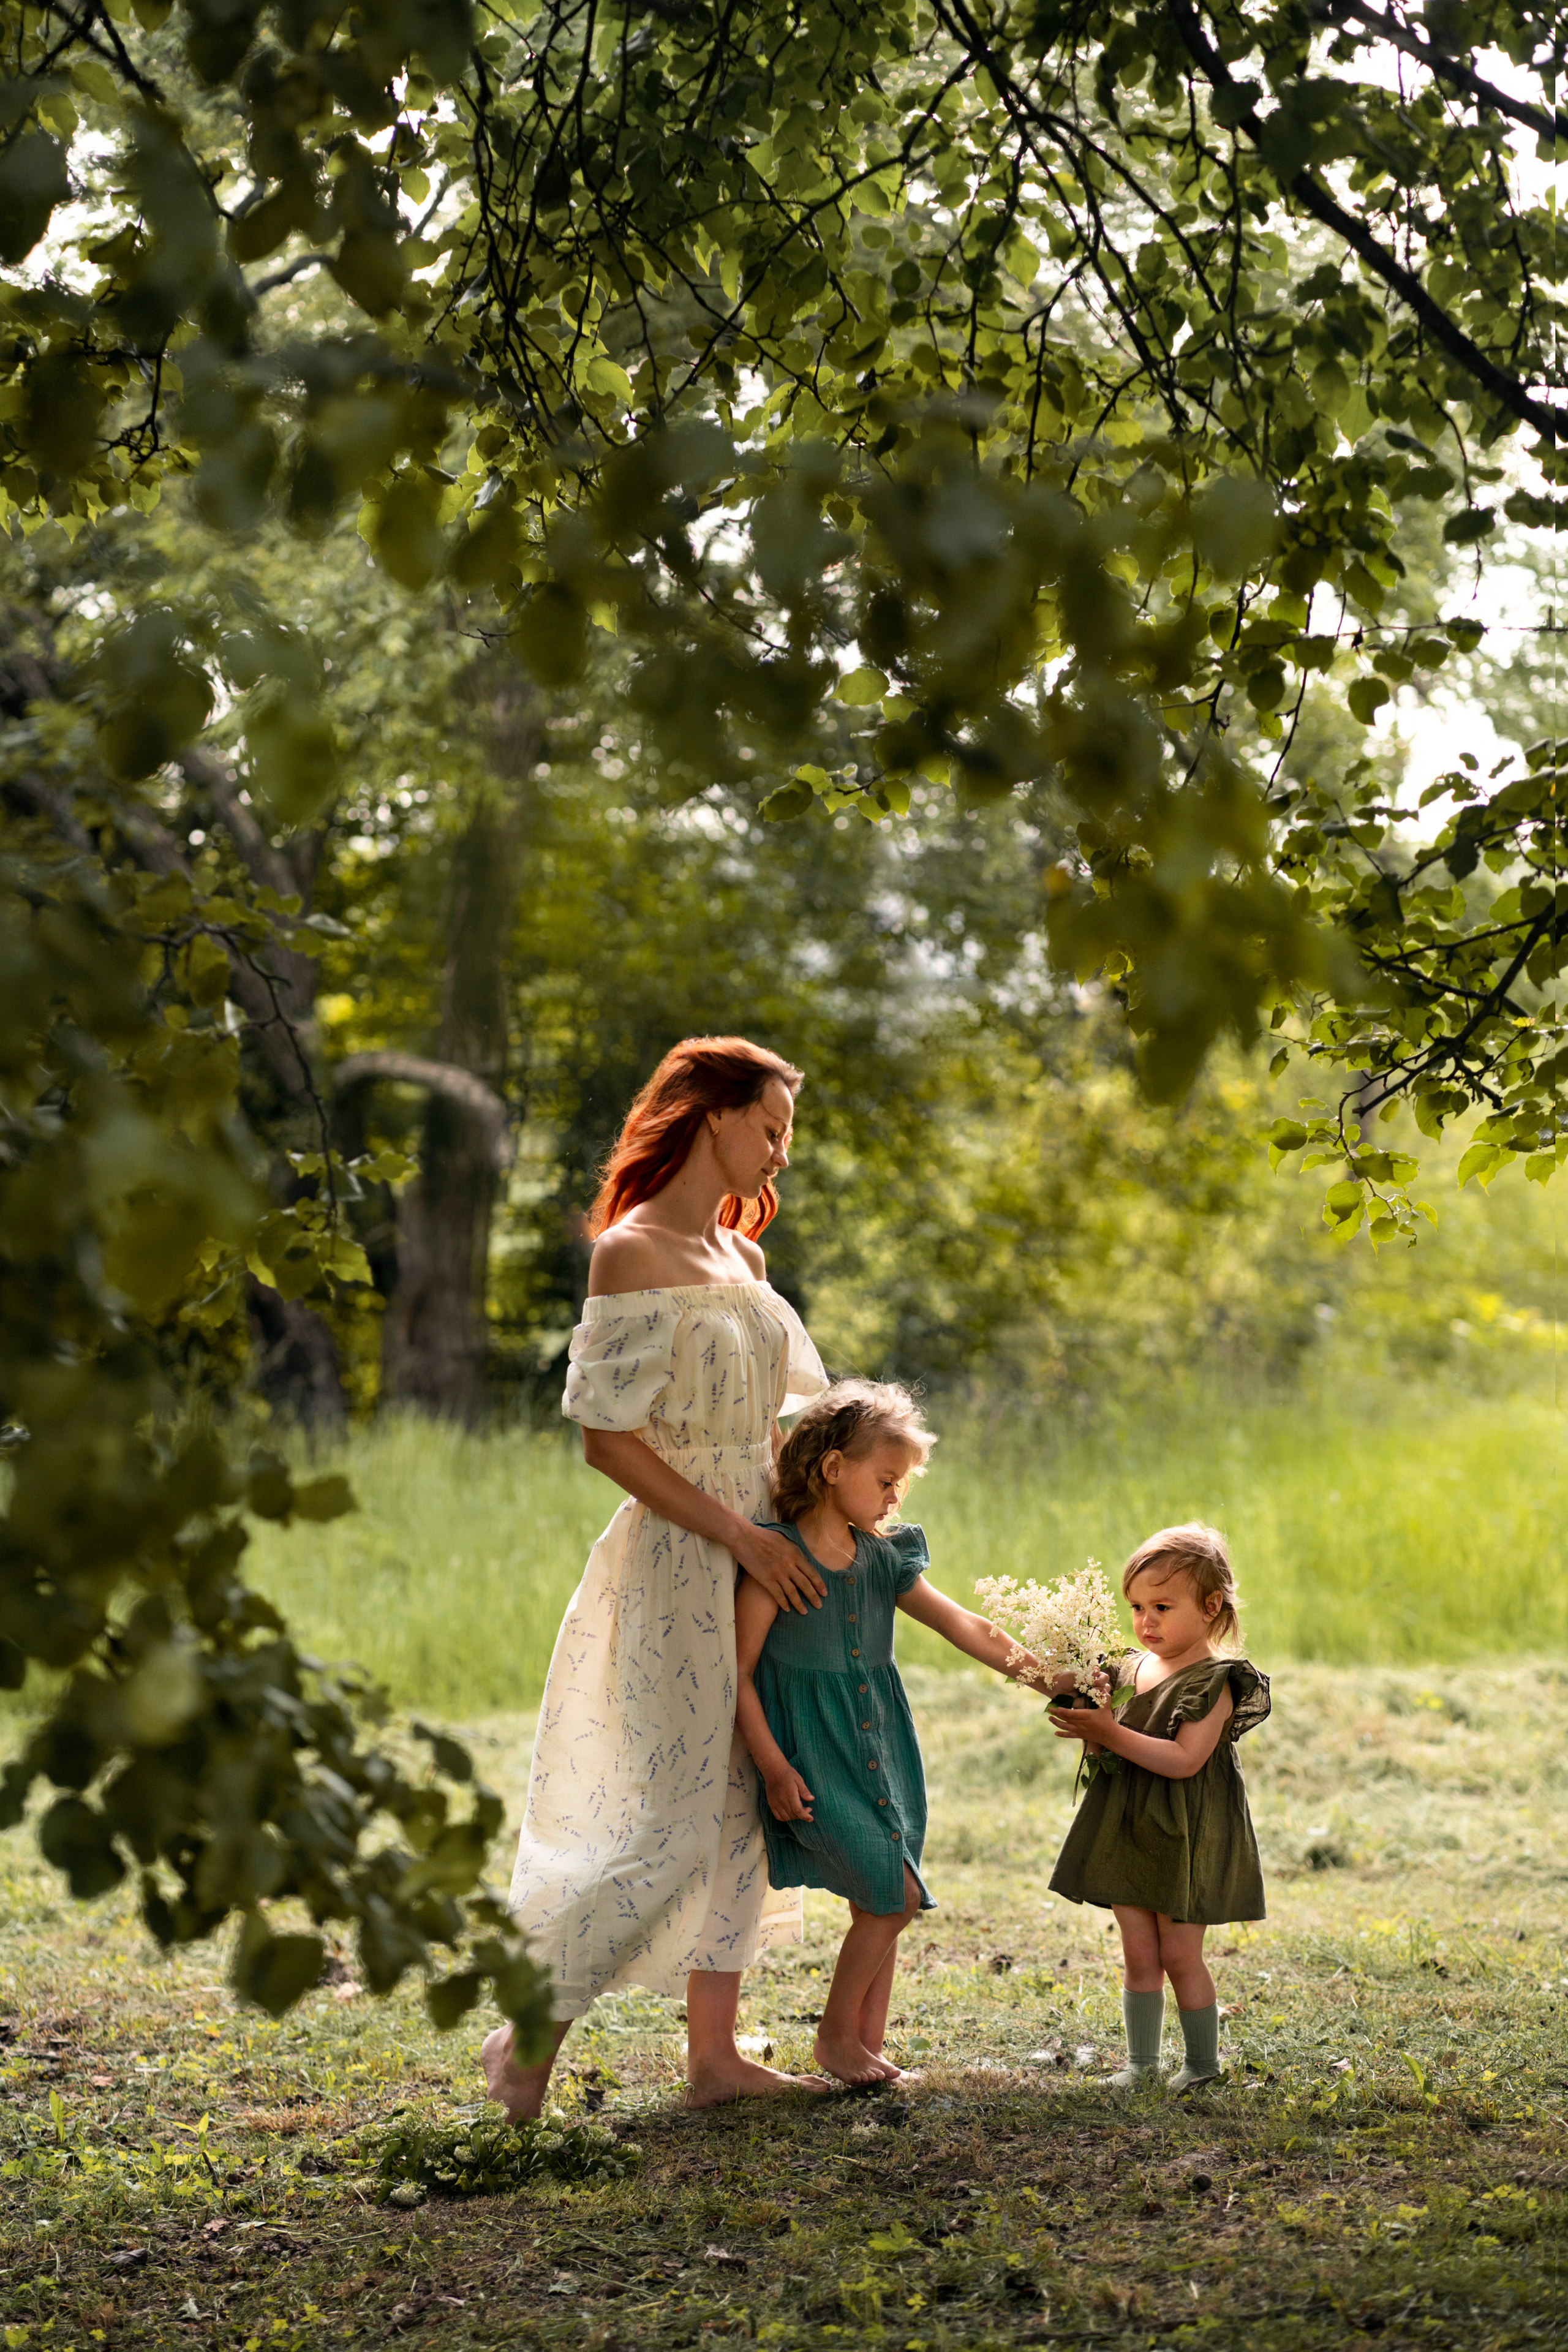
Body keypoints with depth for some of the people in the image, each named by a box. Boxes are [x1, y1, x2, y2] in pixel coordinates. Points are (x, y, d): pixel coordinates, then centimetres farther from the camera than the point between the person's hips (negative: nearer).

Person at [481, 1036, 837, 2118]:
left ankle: (715, 2053, 16)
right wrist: (738, 1533, -19)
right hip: (676, 1560, -8)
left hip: (759, 1553, 8)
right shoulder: (633, 1253, -12)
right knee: (676, 1818, -8)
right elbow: (609, 1438, -17)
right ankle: (531, 2031, 5)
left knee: (744, 1807, 9)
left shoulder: (741, 1253, 13)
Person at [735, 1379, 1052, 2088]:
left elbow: (962, 1626, 12)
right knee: (895, 1892, -12)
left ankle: (867, 2046, 15)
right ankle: (836, 2035, 4)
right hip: (813, 1756, -7)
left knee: (881, 1903, 5)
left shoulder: (883, 1559, 8)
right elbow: (739, 1672, -12)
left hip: (878, 1749, 7)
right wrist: (773, 1766, -16)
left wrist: (1044, 1675, 6)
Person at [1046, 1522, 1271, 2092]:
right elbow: (1113, 1747, 13)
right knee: (1139, 1954, 9)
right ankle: (1141, 2062, 16)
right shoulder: (1131, 1670, 9)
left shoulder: (1214, 1682, -14)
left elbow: (1184, 1759, -23)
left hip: (1184, 1837, -6)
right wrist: (1089, 1728, -9)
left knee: (1180, 1954, 1)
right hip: (1130, 1832, 6)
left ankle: (1204, 2061, 15)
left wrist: (1112, 1734, -25)